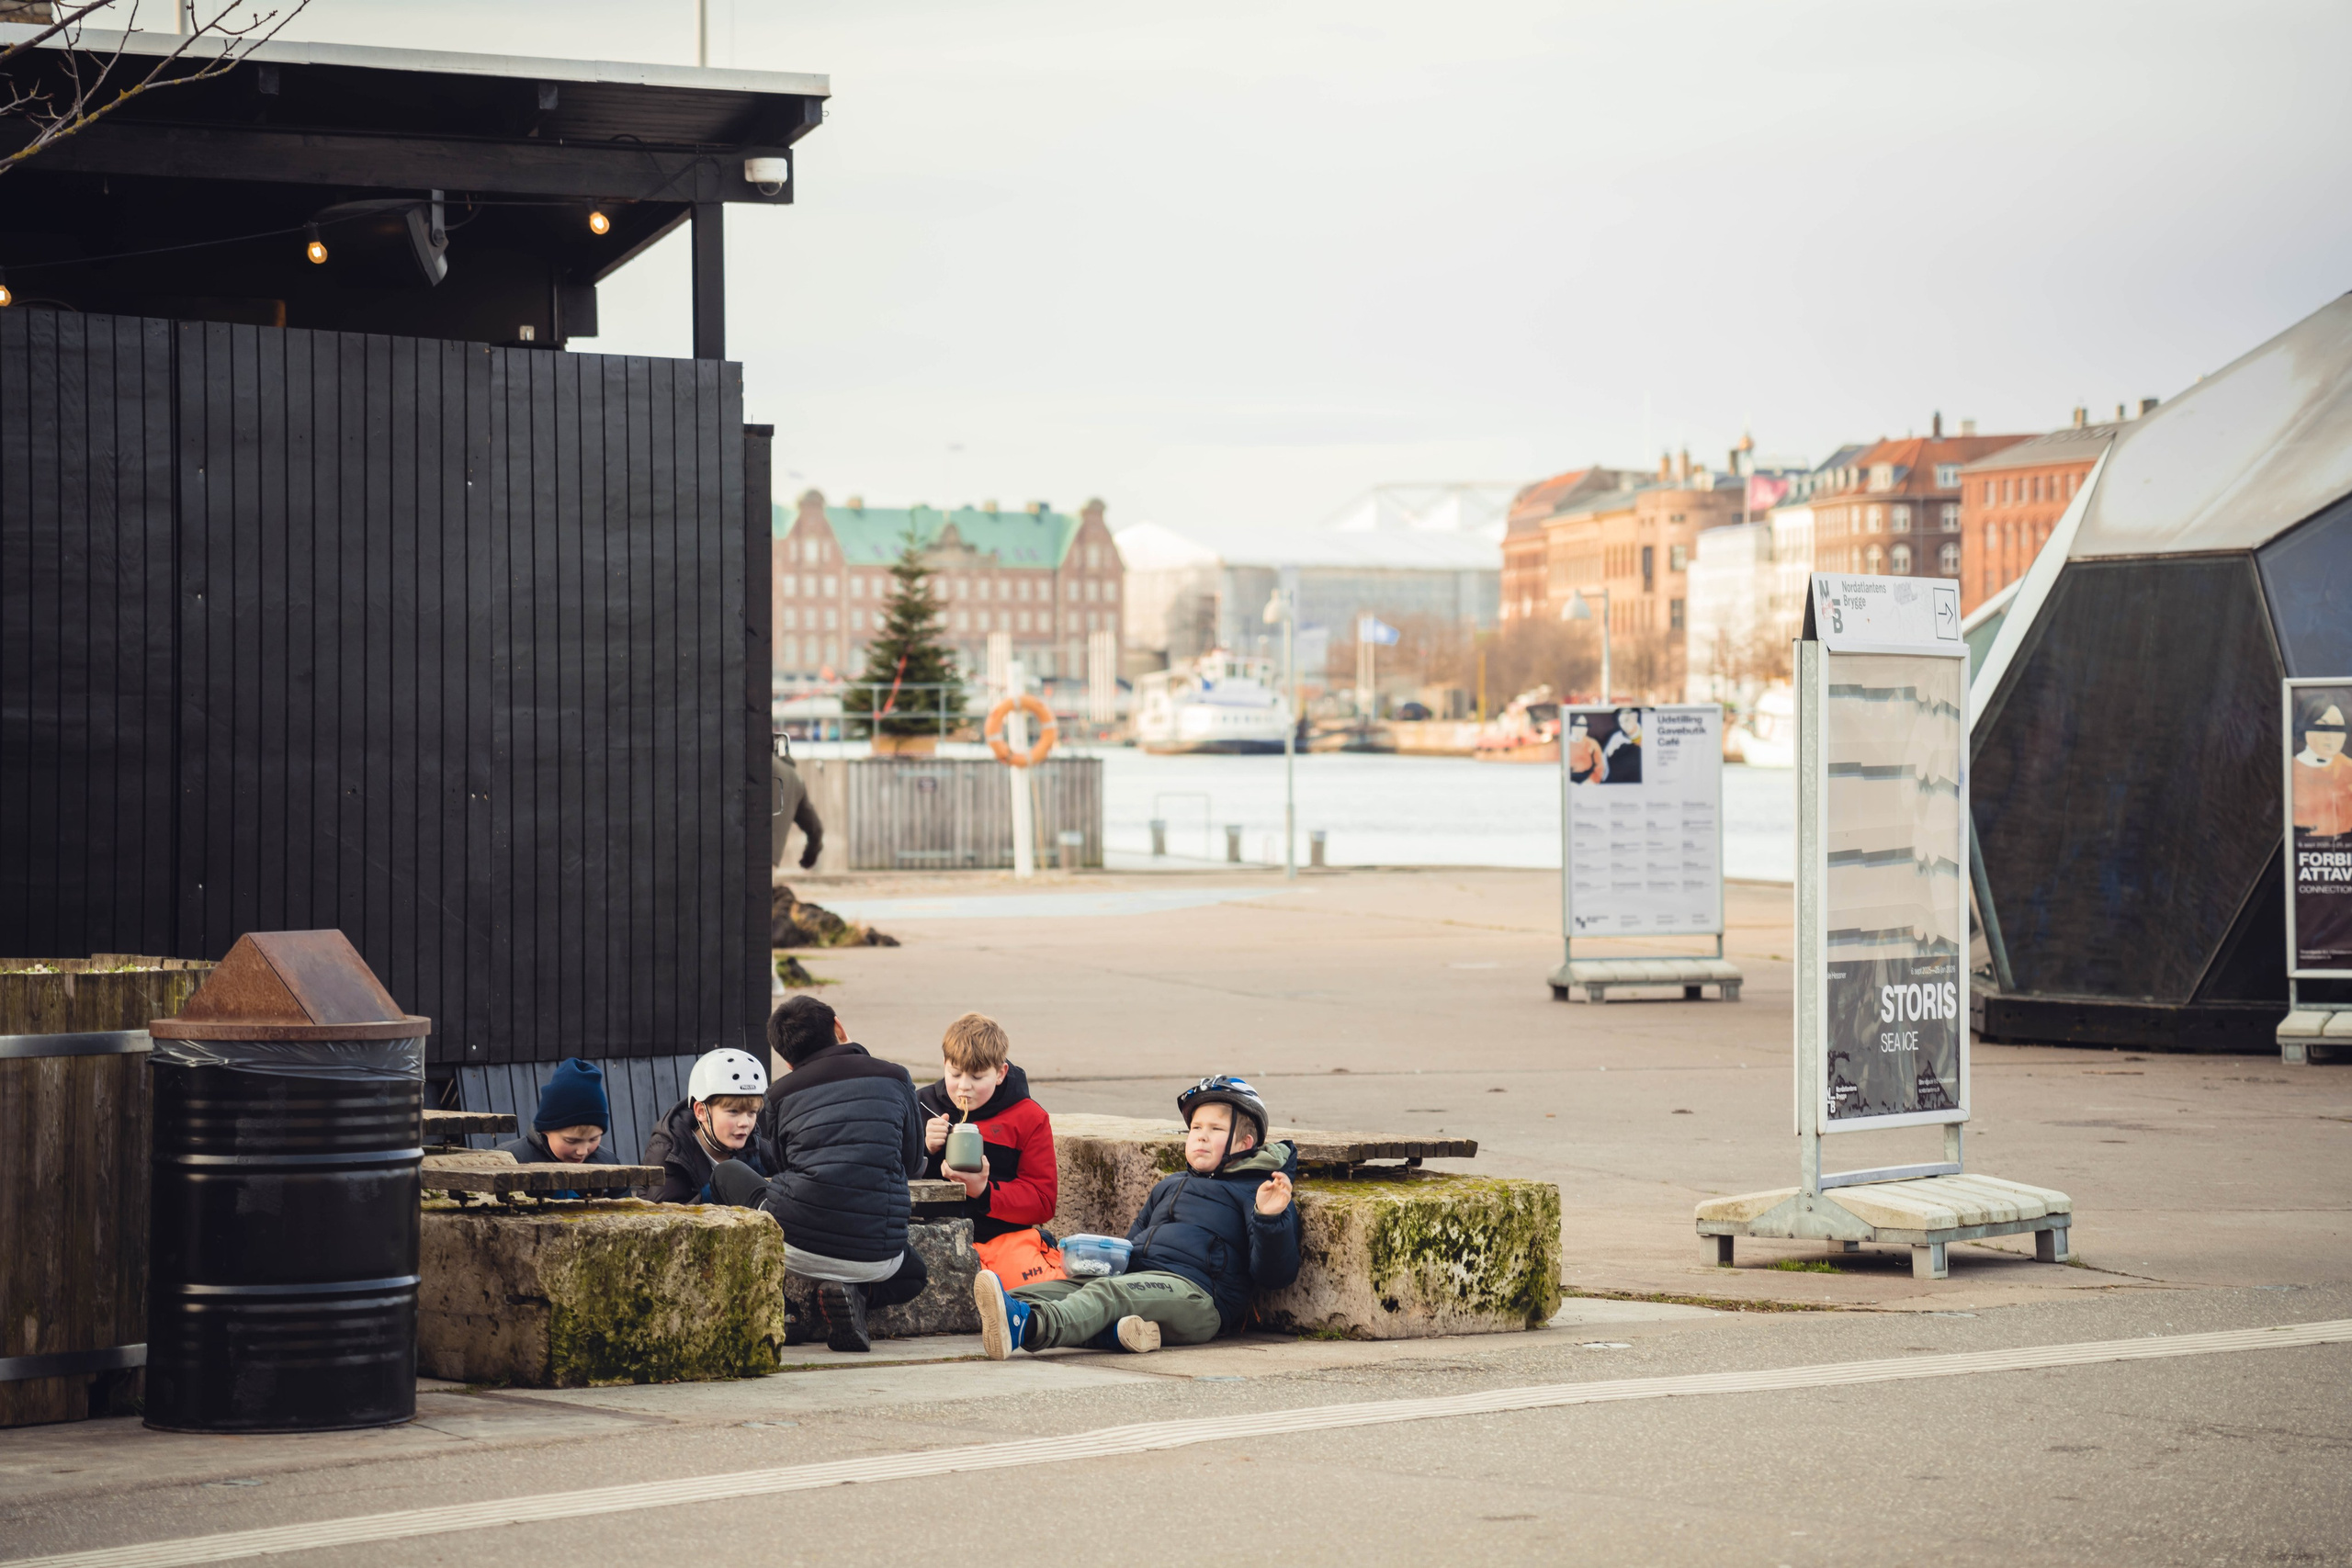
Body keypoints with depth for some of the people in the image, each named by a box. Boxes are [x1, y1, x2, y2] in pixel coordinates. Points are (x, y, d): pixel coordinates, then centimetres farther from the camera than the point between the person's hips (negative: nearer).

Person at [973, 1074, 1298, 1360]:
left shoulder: (1254, 1191, 9)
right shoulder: (1169, 1186, 33)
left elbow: (1275, 1275, -2)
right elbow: (1132, 1241, 39)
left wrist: (1270, 1219, -20)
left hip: (1194, 1289, -9)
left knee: (1106, 1292, -36)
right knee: (1062, 1286, -19)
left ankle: (1028, 1324, -61)